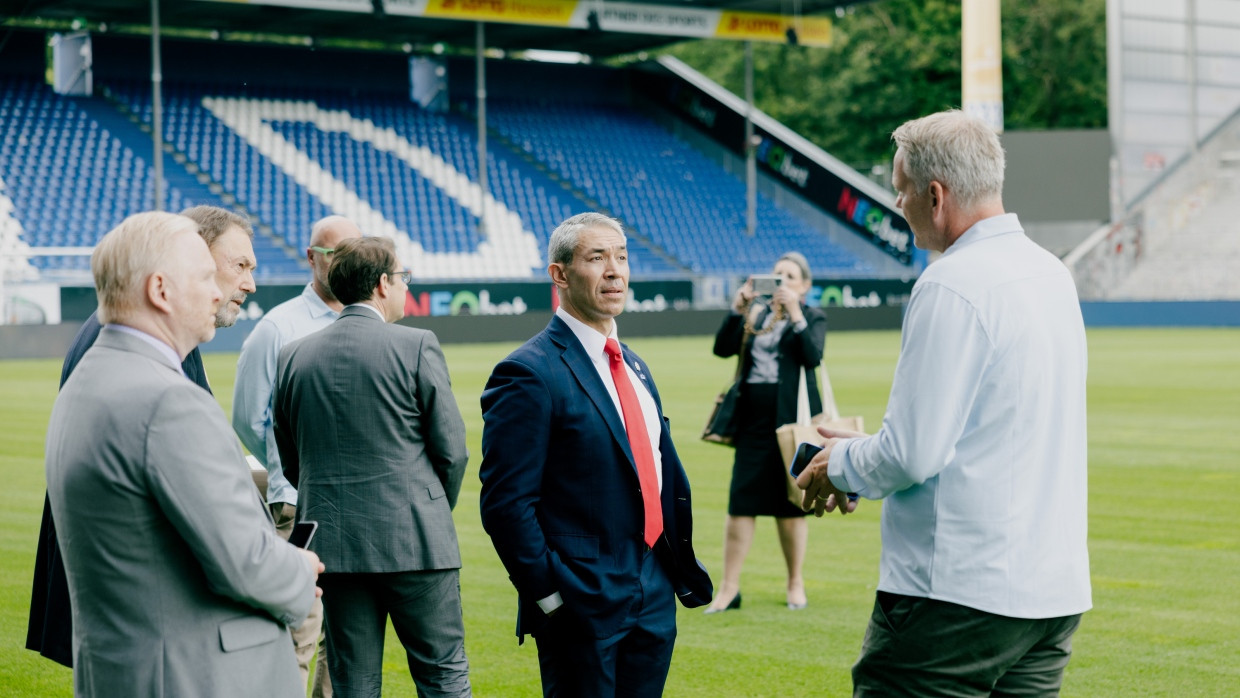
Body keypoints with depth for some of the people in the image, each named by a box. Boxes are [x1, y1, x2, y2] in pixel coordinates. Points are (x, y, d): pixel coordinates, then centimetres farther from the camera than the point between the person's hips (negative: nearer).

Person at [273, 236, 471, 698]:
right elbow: (451, 448, -5)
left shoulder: (294, 357, 6)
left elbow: (290, 461, 11)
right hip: (413, 540, -4)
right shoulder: (416, 346, -7)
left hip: (331, 542, 4)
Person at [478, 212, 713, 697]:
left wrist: (684, 575, 13)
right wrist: (548, 595, -16)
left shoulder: (634, 367, 15)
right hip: (583, 606, -8)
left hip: (654, 598, 8)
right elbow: (506, 503, -15)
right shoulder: (530, 374, -12)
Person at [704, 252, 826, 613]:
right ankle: (729, 588, 1)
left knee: (790, 505, 5)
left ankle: (795, 583, 18)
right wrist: (737, 309, -11)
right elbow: (723, 348, -1)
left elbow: (812, 357, -16)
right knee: (740, 503, -2)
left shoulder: (812, 317, 2)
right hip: (753, 419, 3)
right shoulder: (755, 313, 11)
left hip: (791, 421, -3)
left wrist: (795, 313, -20)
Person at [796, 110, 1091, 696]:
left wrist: (841, 464, 2)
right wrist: (871, 449, 20)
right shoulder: (1051, 273, 12)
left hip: (961, 590, -9)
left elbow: (913, 453, -18)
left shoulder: (951, 287, -15)